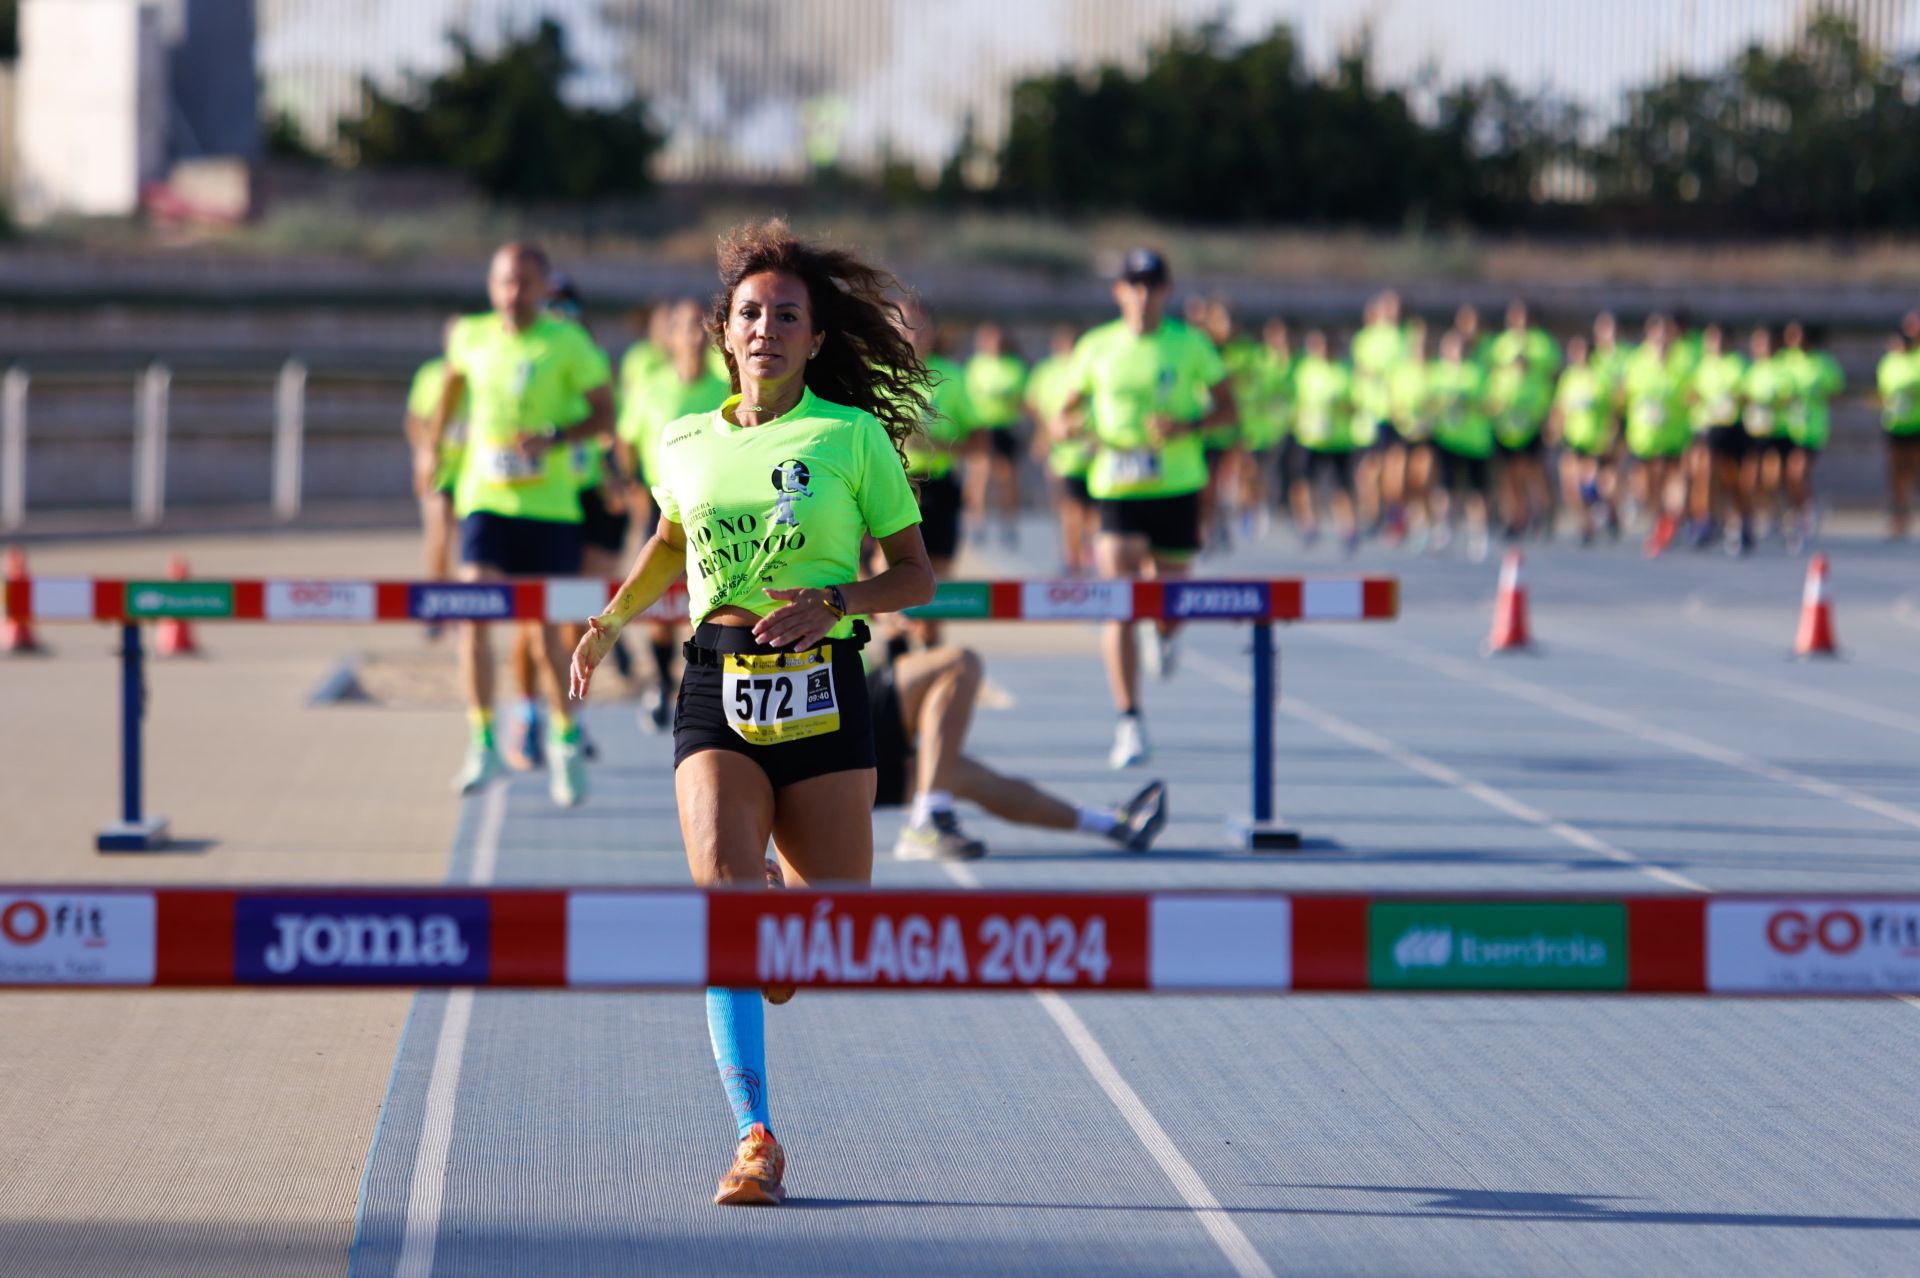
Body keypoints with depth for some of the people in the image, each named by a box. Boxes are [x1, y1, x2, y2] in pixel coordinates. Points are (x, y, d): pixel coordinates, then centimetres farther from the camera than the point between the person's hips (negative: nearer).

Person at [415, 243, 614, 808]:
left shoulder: (568, 344, -6)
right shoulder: (470, 337, 3)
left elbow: (604, 413, -2)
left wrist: (554, 437, -18)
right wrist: (432, 443, 28)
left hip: (550, 506, -2)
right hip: (484, 499, 2)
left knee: (544, 630, 1)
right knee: (474, 616, -13)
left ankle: (565, 739, 22)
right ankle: (482, 745, -6)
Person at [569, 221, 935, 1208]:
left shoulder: (854, 437, 0)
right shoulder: (684, 445, 9)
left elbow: (916, 575, 3)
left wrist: (836, 600, -14)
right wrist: (611, 620, 19)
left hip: (822, 689, -1)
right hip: (717, 691, 1)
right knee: (722, 897, -20)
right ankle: (756, 1139, -17)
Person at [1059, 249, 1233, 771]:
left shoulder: (1190, 344, 1)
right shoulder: (1096, 348, 3)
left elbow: (1226, 407, 6)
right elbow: (1072, 406, 14)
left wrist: (1189, 424, -14)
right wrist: (1081, 427, -10)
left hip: (1177, 486, 1)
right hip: (1118, 487, -1)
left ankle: (1165, 634, 48)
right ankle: (1129, 724, -11)